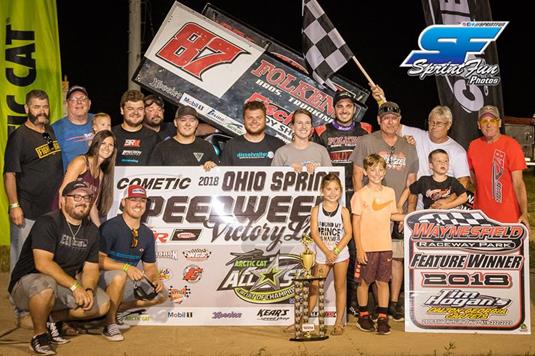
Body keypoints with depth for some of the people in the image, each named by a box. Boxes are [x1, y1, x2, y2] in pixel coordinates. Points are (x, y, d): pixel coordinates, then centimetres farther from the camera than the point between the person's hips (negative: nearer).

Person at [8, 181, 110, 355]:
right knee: (45, 284, -40)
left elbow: (90, 268, 3)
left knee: (102, 303, -9)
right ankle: (39, 335, -14)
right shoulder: (47, 223, -18)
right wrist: (75, 285, -31)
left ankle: (53, 319, 8)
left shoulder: (92, 231, 3)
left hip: (65, 286, 6)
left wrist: (88, 290, -19)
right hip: (28, 281, -6)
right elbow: (42, 263, -28)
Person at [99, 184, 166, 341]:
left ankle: (117, 308, 2)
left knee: (161, 294, -5)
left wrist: (156, 280, -10)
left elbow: (150, 266, 12)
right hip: (103, 278, -7)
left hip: (129, 281, 7)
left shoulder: (147, 234, 6)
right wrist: (126, 267, -33)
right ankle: (110, 323, -18)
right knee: (120, 275, -38)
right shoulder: (110, 227, -15)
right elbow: (98, 259, -23)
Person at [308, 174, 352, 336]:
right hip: (322, 255, 0)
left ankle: (339, 323, 15)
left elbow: (348, 234, -7)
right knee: (314, 287, 4)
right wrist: (327, 252, -17)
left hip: (341, 254, 0)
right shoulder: (316, 210, -1)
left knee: (340, 287, 7)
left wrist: (336, 251, -17)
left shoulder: (343, 211, -2)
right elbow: (314, 233, -8)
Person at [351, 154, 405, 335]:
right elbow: (355, 223, -6)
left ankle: (383, 317, 14)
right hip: (366, 247, -3)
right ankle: (363, 316, 21)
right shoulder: (360, 195, -6)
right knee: (364, 281, 7)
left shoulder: (390, 192, 8)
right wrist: (359, 248, -10)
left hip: (385, 246, 3)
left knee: (383, 281, 6)